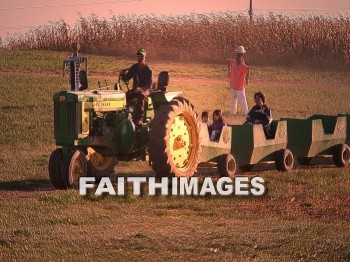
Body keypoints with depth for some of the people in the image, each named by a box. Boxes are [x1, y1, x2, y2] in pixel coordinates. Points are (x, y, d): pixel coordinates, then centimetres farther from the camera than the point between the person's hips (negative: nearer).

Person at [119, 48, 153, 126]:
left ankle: (138, 119, -40)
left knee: (141, 95, -40)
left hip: (145, 90, -5)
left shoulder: (148, 70, -10)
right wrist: (122, 75, -14)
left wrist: (140, 89, -33)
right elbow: (126, 79, 10)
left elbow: (149, 86, -14)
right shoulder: (134, 67, 6)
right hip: (135, 89, 5)